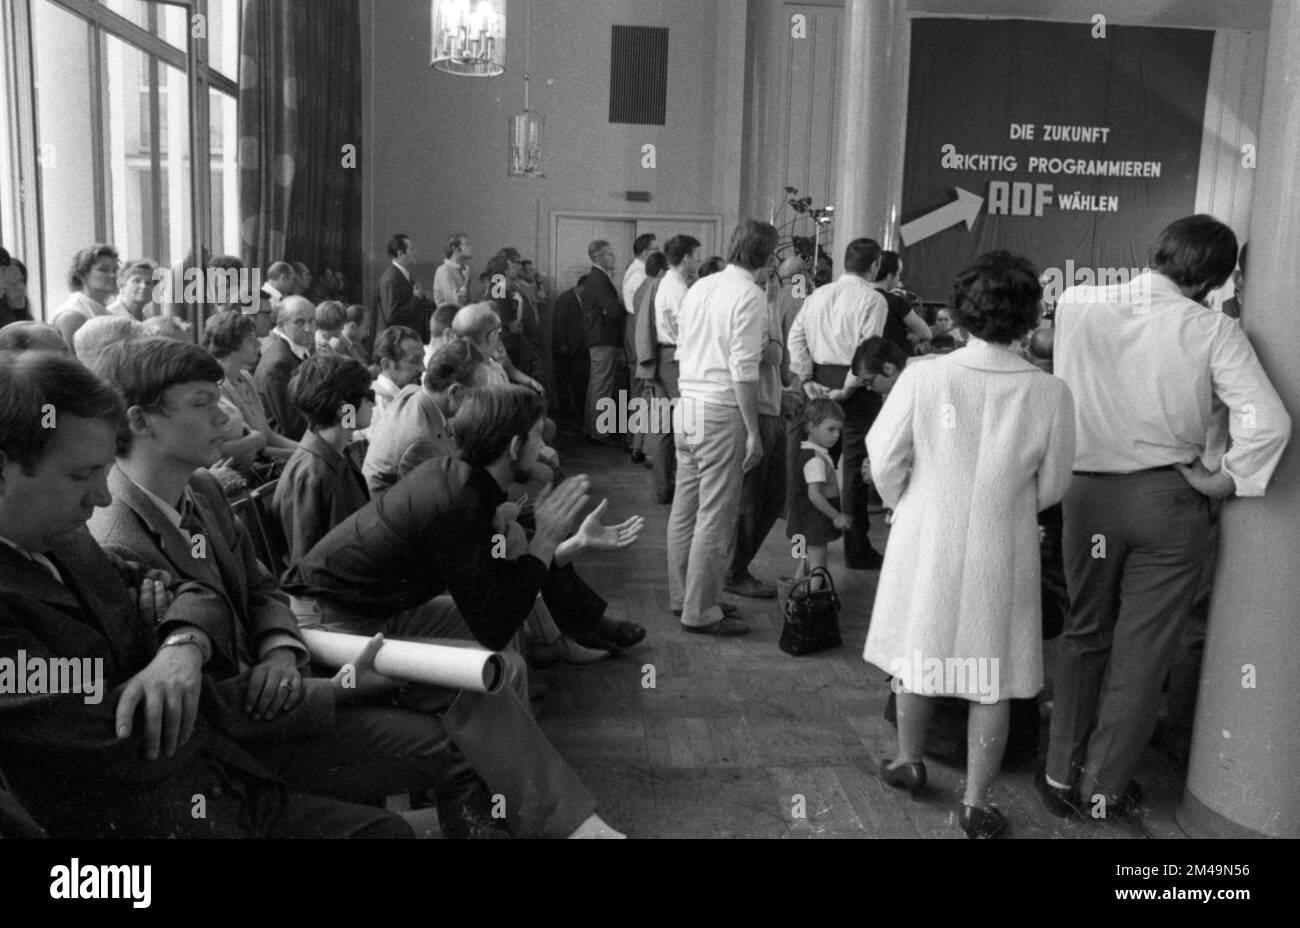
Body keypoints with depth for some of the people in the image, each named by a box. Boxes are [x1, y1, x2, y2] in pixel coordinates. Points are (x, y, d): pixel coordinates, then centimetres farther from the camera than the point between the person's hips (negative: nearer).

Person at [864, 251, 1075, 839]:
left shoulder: (923, 377, -17)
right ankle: (976, 804, 23)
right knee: (993, 678, 13)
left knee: (917, 656, 21)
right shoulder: (1050, 394, -15)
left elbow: (884, 460, -8)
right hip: (1003, 554, 0)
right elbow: (1052, 487, -3)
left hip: (927, 542, 1)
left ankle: (909, 762, 40)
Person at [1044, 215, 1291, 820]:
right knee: (1142, 648, 10)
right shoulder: (1213, 331, -11)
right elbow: (1269, 422, -18)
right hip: (1169, 498, -2)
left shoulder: (1075, 305, -4)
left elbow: (1061, 391, 4)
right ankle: (1106, 787, 21)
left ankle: (1062, 775, 25)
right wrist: (1222, 480, -5)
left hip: (1088, 491, 3)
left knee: (1084, 635, 18)